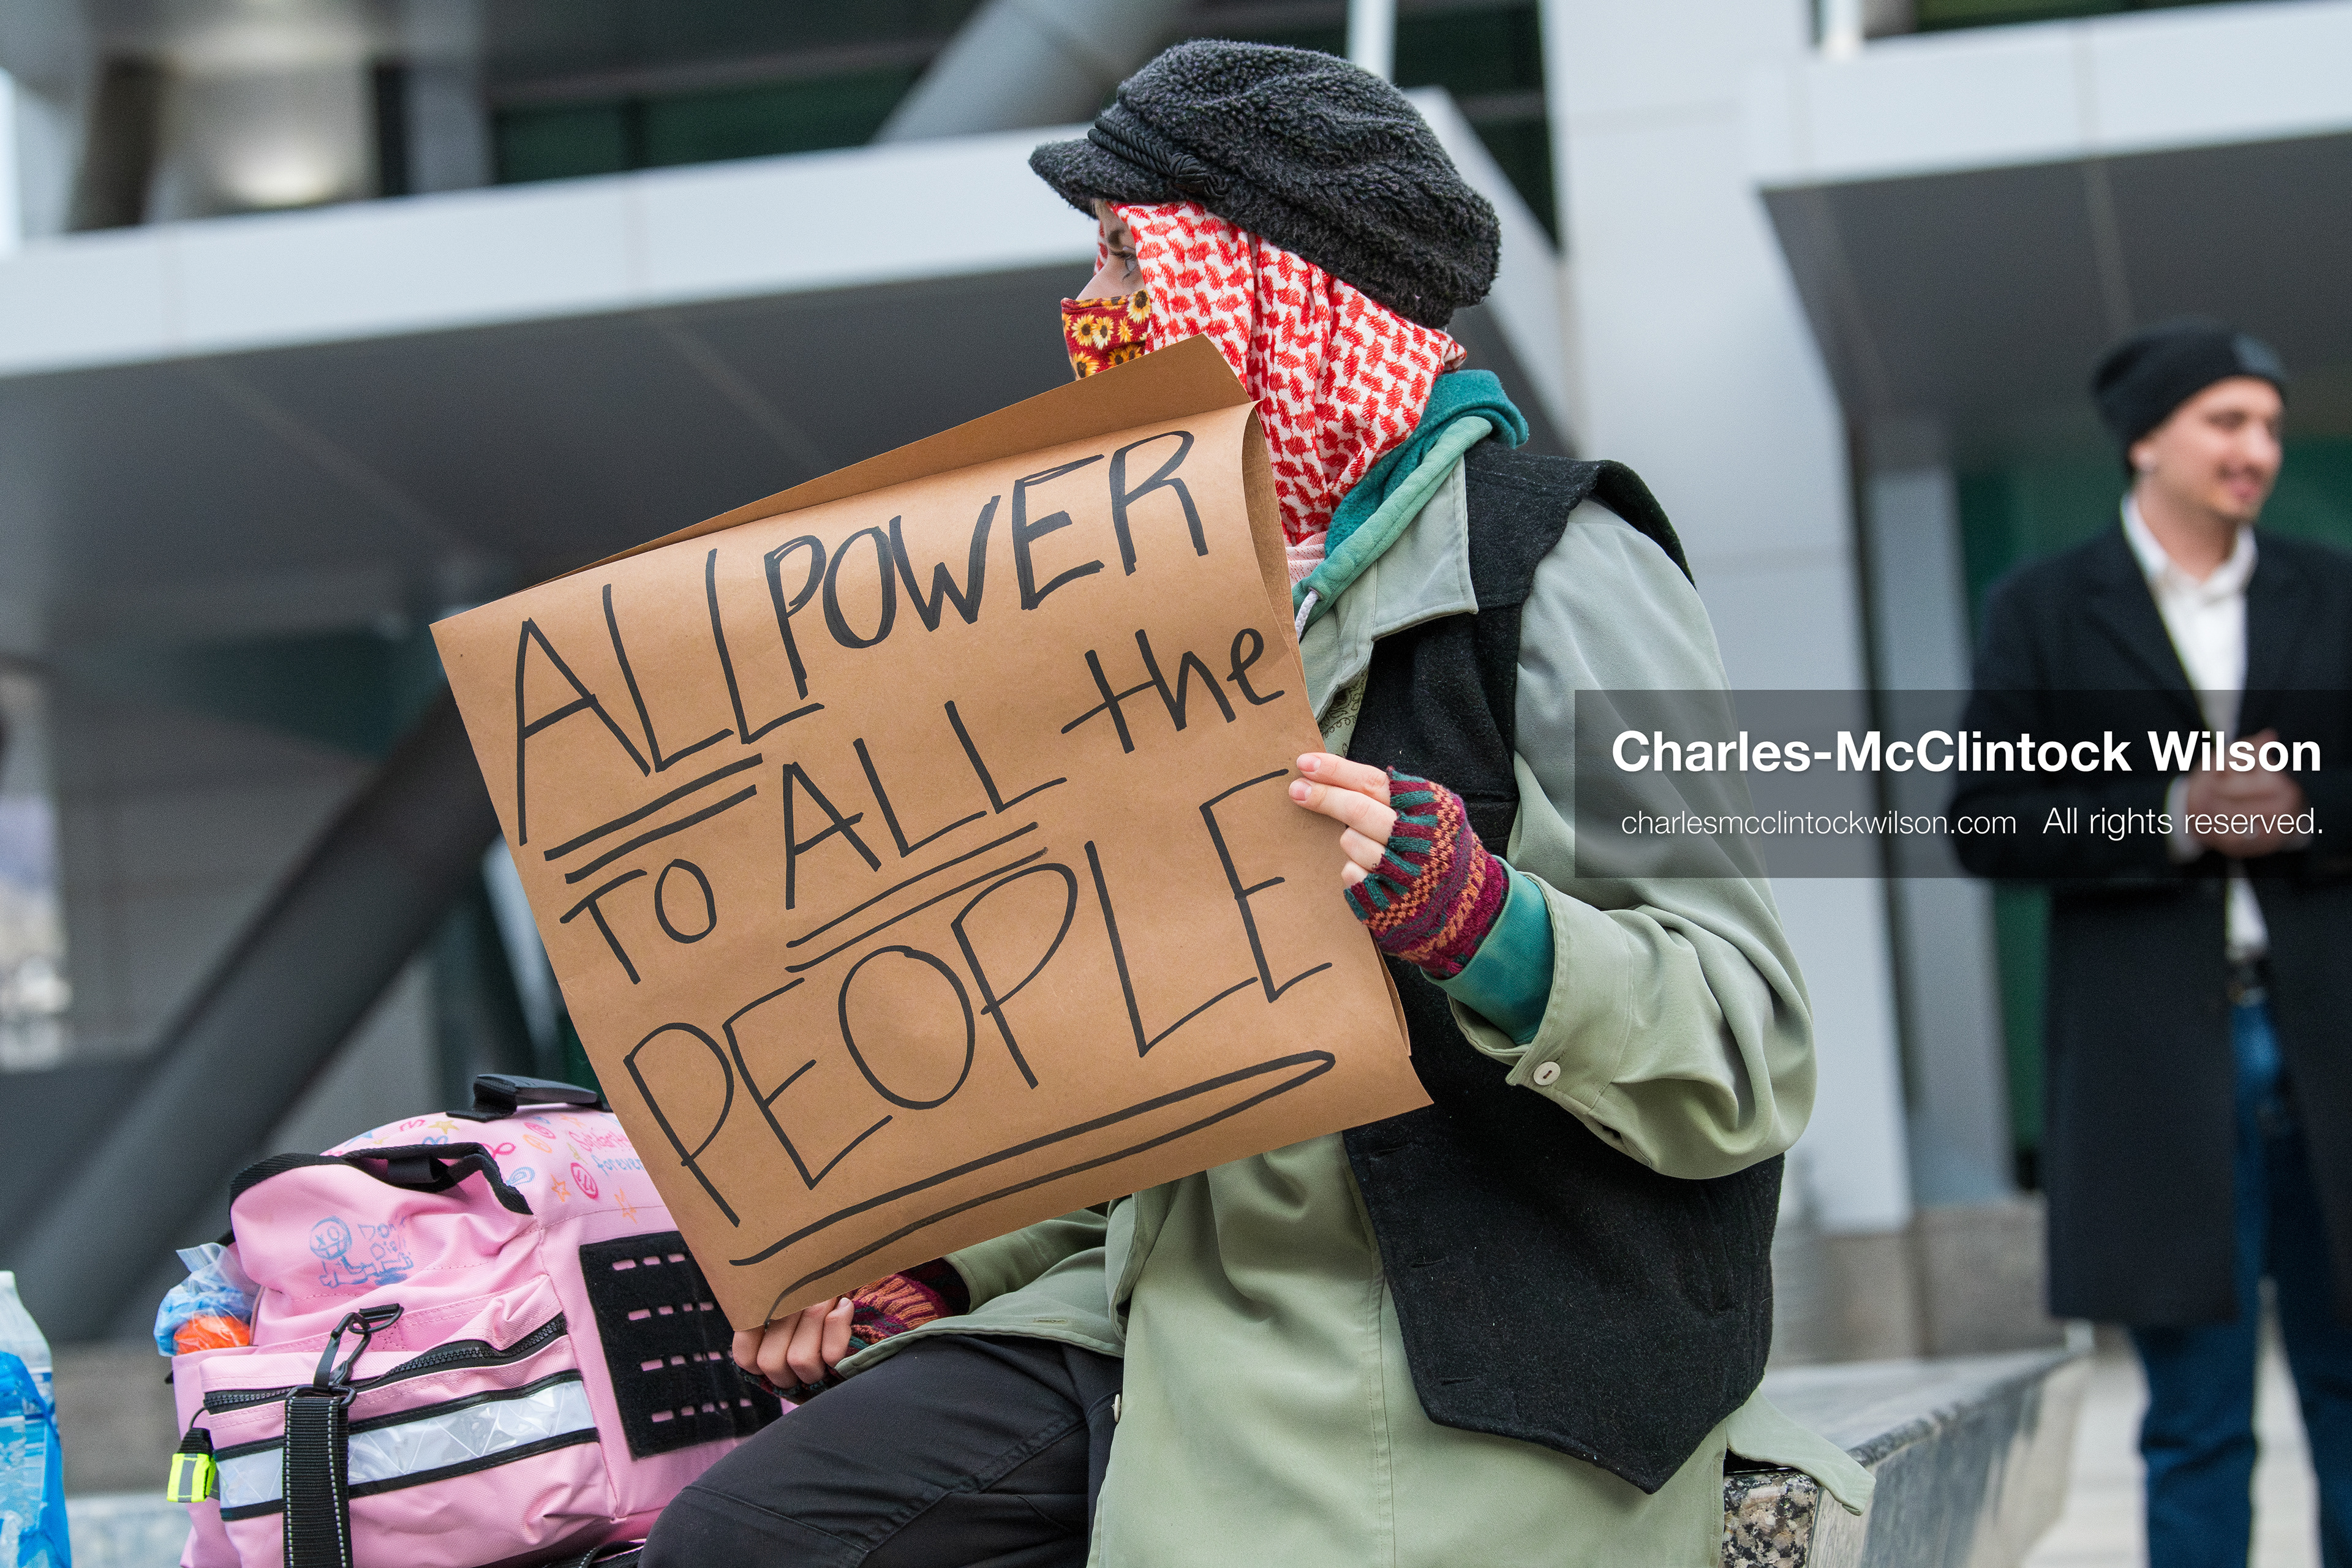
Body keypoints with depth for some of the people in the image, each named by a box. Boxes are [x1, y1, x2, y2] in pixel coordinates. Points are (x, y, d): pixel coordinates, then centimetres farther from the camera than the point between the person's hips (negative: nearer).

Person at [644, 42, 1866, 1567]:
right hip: (1172, 1322, 8)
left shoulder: (1549, 570, -8)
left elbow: (1752, 1057, -13)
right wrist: (935, 1268, 9)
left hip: (1447, 1394, -7)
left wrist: (1483, 921, -30)